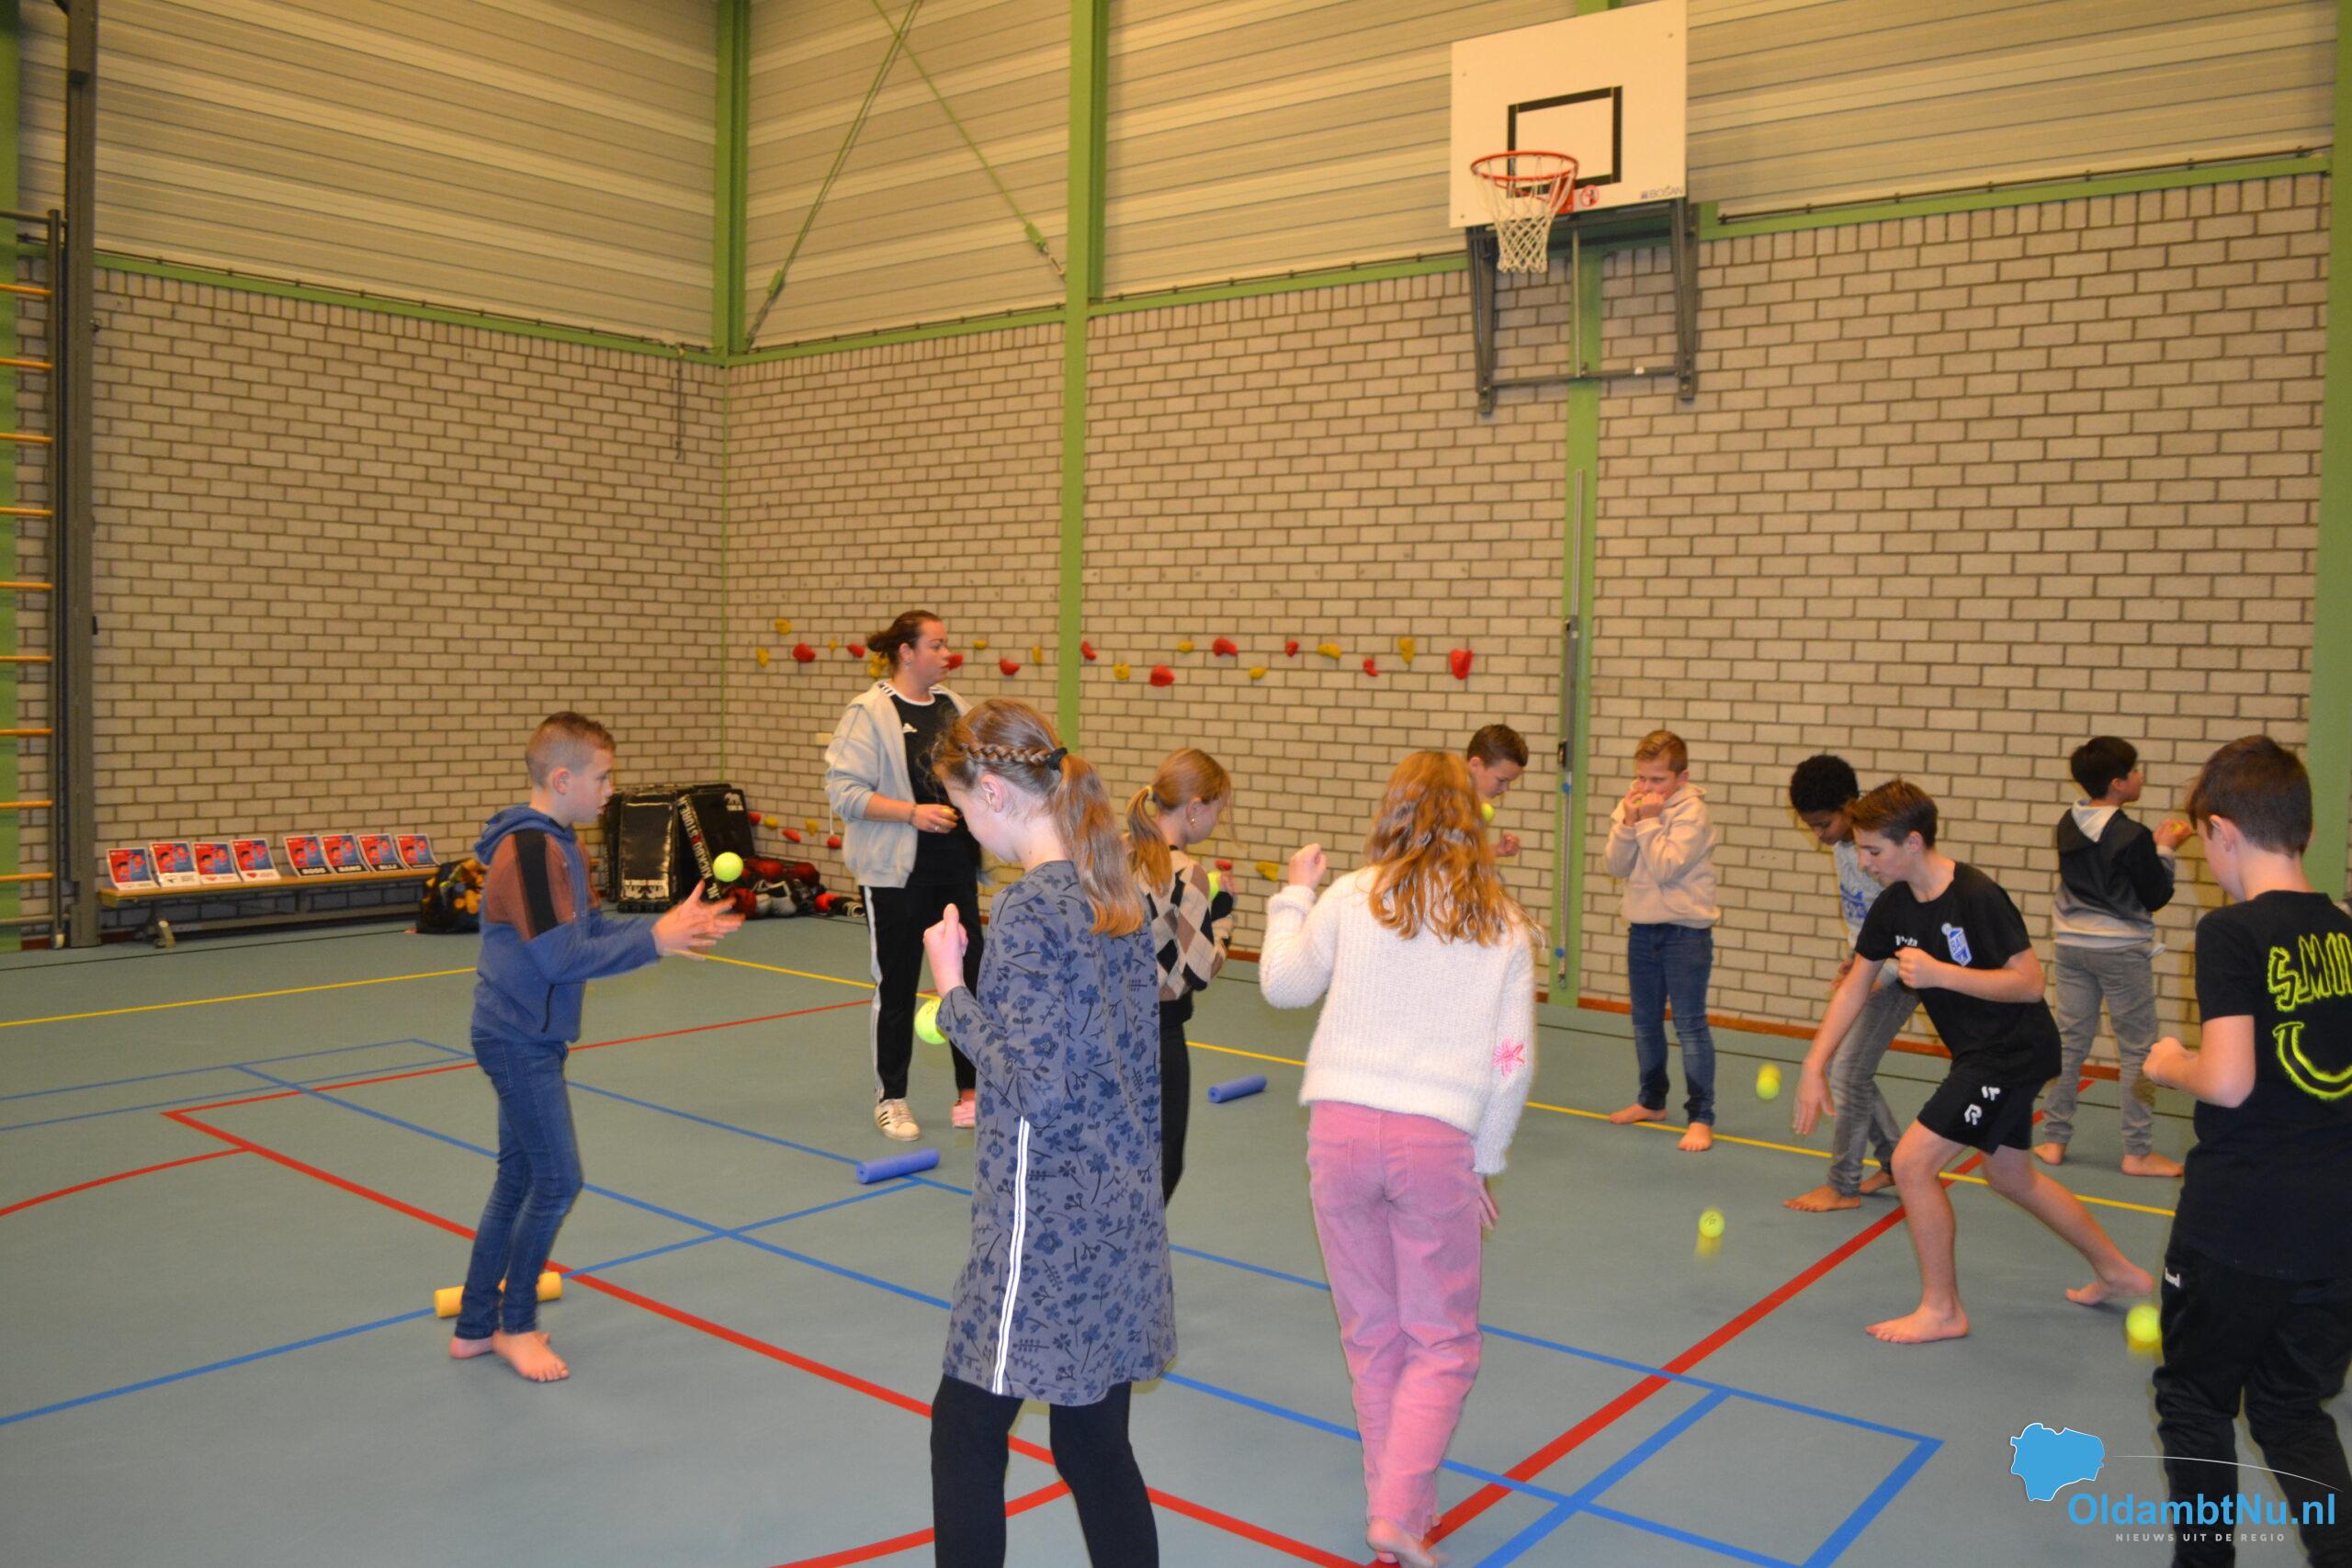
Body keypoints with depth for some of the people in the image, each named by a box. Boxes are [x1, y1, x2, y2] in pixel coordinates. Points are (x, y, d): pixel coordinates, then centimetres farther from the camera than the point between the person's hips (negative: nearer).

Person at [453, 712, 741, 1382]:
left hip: (525, 1038, 10)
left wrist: (669, 927, -2)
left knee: (518, 1179, 16)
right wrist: (652, 940, -19)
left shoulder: (557, 843, 10)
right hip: (518, 1042, -10)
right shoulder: (529, 848, -22)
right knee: (556, 1182, -1)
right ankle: (515, 1327, 16)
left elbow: (593, 927, 10)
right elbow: (562, 956, -24)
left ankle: (475, 1327, 27)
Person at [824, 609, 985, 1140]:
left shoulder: (952, 706, 9)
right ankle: (890, 1100, 20)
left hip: (956, 865, 6)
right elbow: (844, 790, -17)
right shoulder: (869, 712, -11)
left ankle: (968, 1096, 23)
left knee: (968, 976, 10)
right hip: (897, 872, -6)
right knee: (896, 985, 5)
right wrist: (913, 812, -23)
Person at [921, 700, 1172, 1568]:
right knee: (1095, 1443, 16)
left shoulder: (1029, 908, -18)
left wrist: (951, 989, -12)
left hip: (1049, 1219, -8)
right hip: (1122, 1206, 8)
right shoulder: (1115, 891, 7)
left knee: (965, 1430, 9)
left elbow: (1036, 1084, -21)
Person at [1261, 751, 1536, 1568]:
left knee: (1373, 1336, 15)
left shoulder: (1352, 897, 1)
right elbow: (1514, 1061, 5)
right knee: (1442, 1346, 13)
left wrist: (1295, 892, 26)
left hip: (1341, 1127, 1)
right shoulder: (1503, 924, 5)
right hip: (1439, 1140, -1)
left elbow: (1284, 984, 12)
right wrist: (1485, 1162, 16)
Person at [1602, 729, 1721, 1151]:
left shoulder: (1691, 812, -13)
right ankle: (1652, 1101, 32)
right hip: (1642, 929, 7)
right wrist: (1628, 823, -16)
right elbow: (1616, 867, -4)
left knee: (1690, 1024, -7)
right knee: (1645, 1023, 16)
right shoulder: (1630, 807, 4)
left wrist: (1649, 822, -21)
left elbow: (1666, 869, -23)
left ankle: (1701, 1117, -2)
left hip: (1686, 931, -6)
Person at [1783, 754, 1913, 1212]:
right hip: (1867, 964, 9)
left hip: (1896, 973, -9)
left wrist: (1876, 980, -25)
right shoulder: (1842, 841, 1)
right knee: (1841, 1065, 12)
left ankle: (1843, 1186, 3)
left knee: (1848, 1071, -9)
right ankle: (1896, 1163, 27)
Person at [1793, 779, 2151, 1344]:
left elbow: (2030, 982, -23)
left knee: (1912, 1161, -11)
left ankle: (1941, 1311, 5)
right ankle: (2118, 1271, 43)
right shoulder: (1895, 905, 0)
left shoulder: (1977, 896, -24)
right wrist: (1814, 1068, 2)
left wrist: (1939, 973, -30)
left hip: (2015, 1051, -9)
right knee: (2010, 1175, 23)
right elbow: (1855, 985, 5)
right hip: (1983, 1053, 9)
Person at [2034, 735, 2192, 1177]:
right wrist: (2165, 849, 1)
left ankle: (2053, 1140, 14)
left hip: (2073, 945, 6)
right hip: (2122, 951, -6)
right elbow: (2157, 896, -9)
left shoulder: (2068, 825, 2)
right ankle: (2138, 1152, 9)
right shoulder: (2131, 837, -18)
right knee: (2137, 1050, 5)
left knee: (2069, 1042, 11)